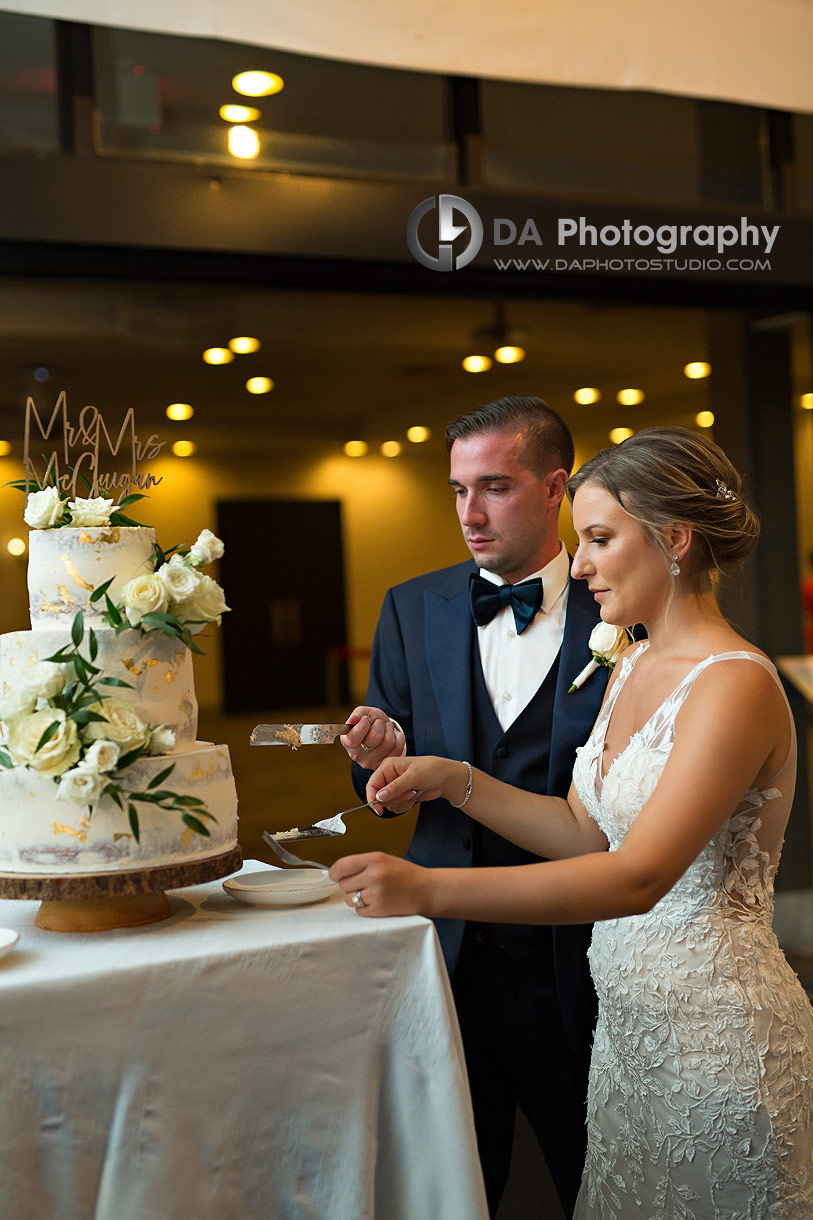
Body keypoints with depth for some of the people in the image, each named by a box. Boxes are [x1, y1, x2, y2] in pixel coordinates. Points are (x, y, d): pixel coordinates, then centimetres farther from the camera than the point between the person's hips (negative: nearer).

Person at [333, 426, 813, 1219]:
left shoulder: (737, 686, -22)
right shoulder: (631, 668, 7)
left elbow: (640, 876, -31)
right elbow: (584, 831, 9)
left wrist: (427, 890, -37)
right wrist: (456, 781, -4)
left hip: (718, 1034, -8)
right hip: (627, 1020, 8)